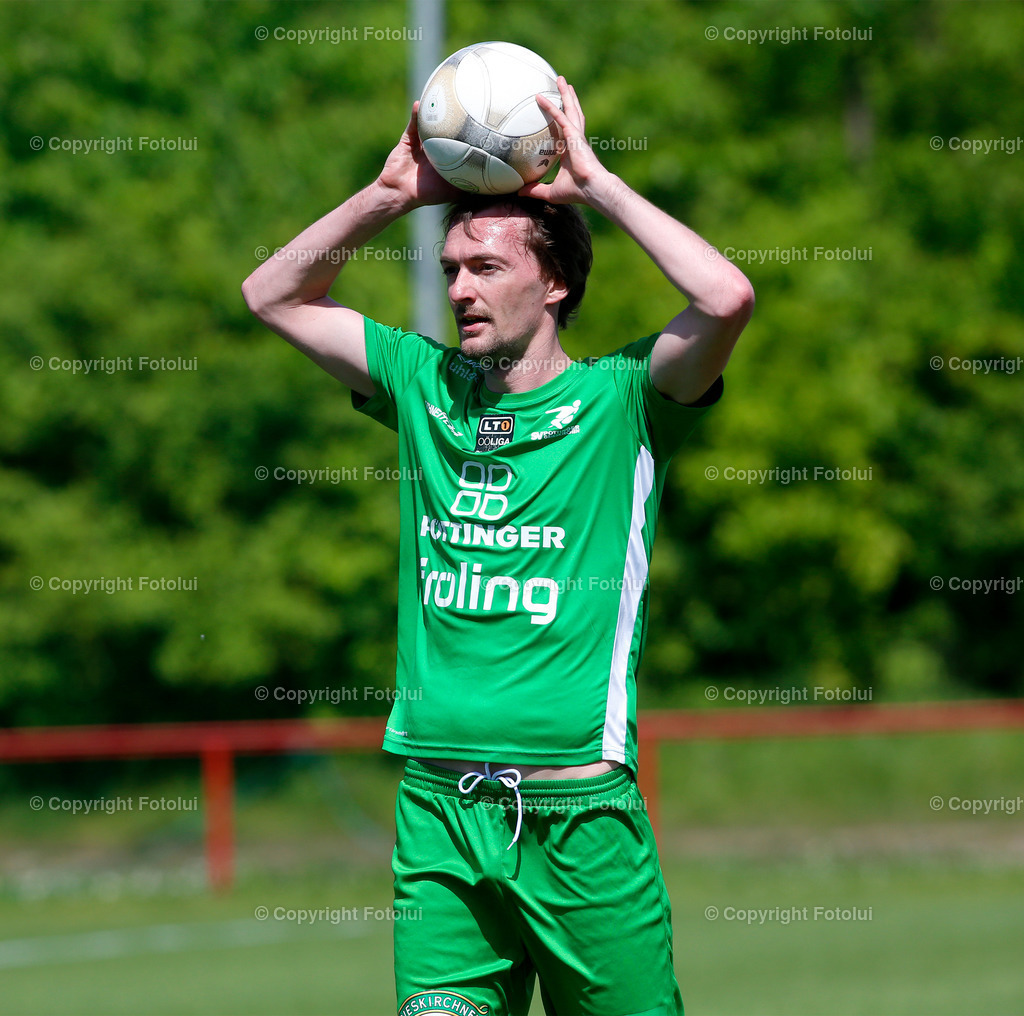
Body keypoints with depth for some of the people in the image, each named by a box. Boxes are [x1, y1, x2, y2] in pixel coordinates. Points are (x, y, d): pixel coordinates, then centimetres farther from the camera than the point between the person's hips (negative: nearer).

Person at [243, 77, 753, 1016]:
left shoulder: (619, 400, -1)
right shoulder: (427, 385, 12)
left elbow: (727, 298, -19)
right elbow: (274, 295, 21)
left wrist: (595, 182, -10)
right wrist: (392, 194, 8)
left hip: (580, 813, -3)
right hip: (437, 806, 3)